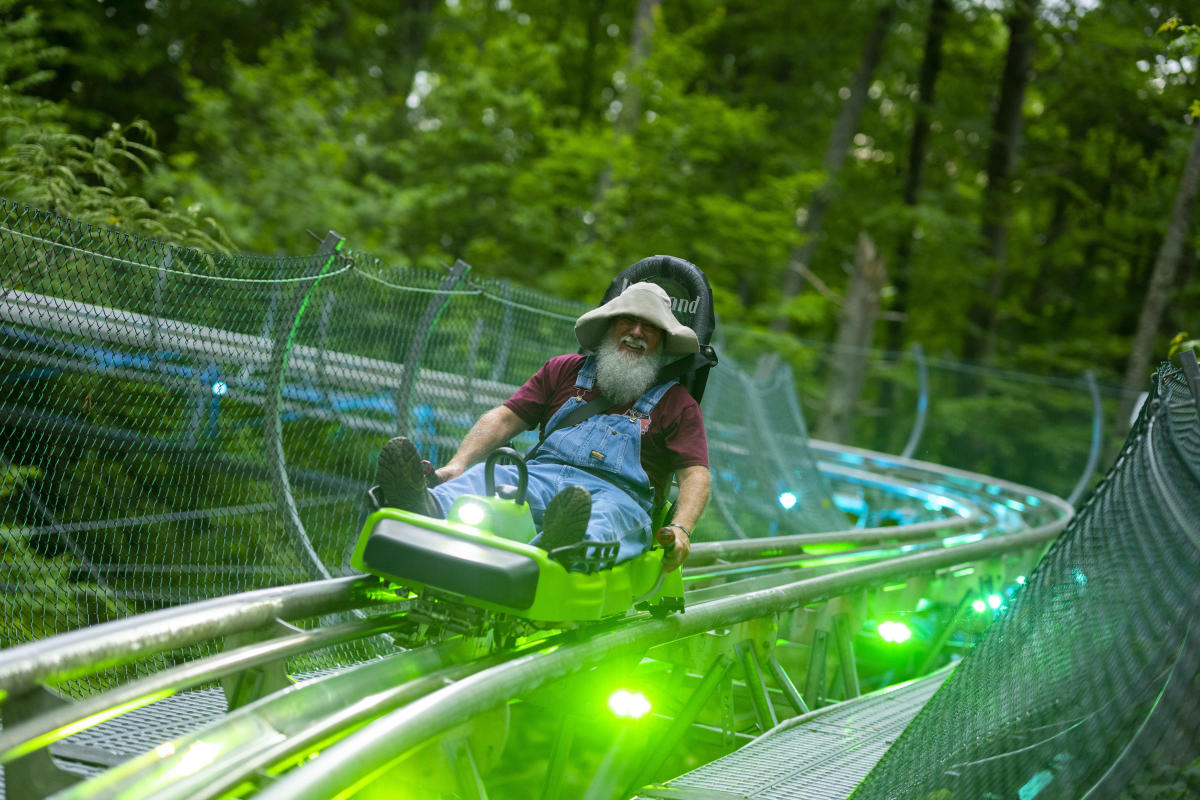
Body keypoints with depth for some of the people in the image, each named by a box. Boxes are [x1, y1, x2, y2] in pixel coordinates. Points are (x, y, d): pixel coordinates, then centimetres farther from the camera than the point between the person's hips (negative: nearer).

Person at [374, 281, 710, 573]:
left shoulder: (675, 401, 17)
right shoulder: (564, 370, 25)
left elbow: (695, 473, 4)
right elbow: (505, 418, 16)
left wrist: (680, 529, -18)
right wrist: (457, 465, -3)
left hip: (614, 494, -2)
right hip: (537, 478, 3)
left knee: (607, 517, -39)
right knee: (480, 478, -29)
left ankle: (562, 549, -75)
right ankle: (426, 509, -63)